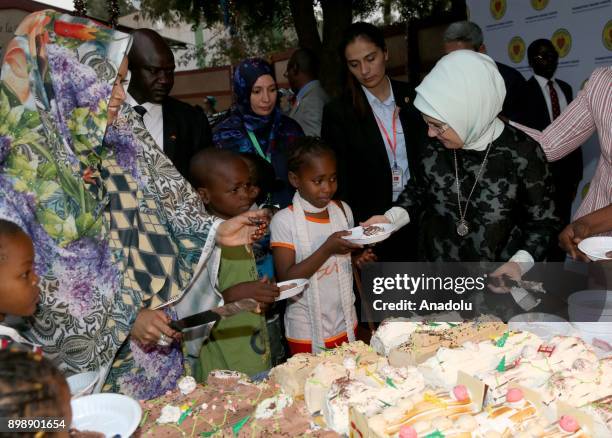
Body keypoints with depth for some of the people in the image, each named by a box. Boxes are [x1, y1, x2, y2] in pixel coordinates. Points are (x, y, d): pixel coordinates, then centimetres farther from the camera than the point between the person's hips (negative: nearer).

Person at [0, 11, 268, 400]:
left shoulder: (121, 137, -3)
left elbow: (157, 206, 7)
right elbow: (42, 276, -18)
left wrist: (214, 232, -6)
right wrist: (124, 317, -19)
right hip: (91, 344, -5)